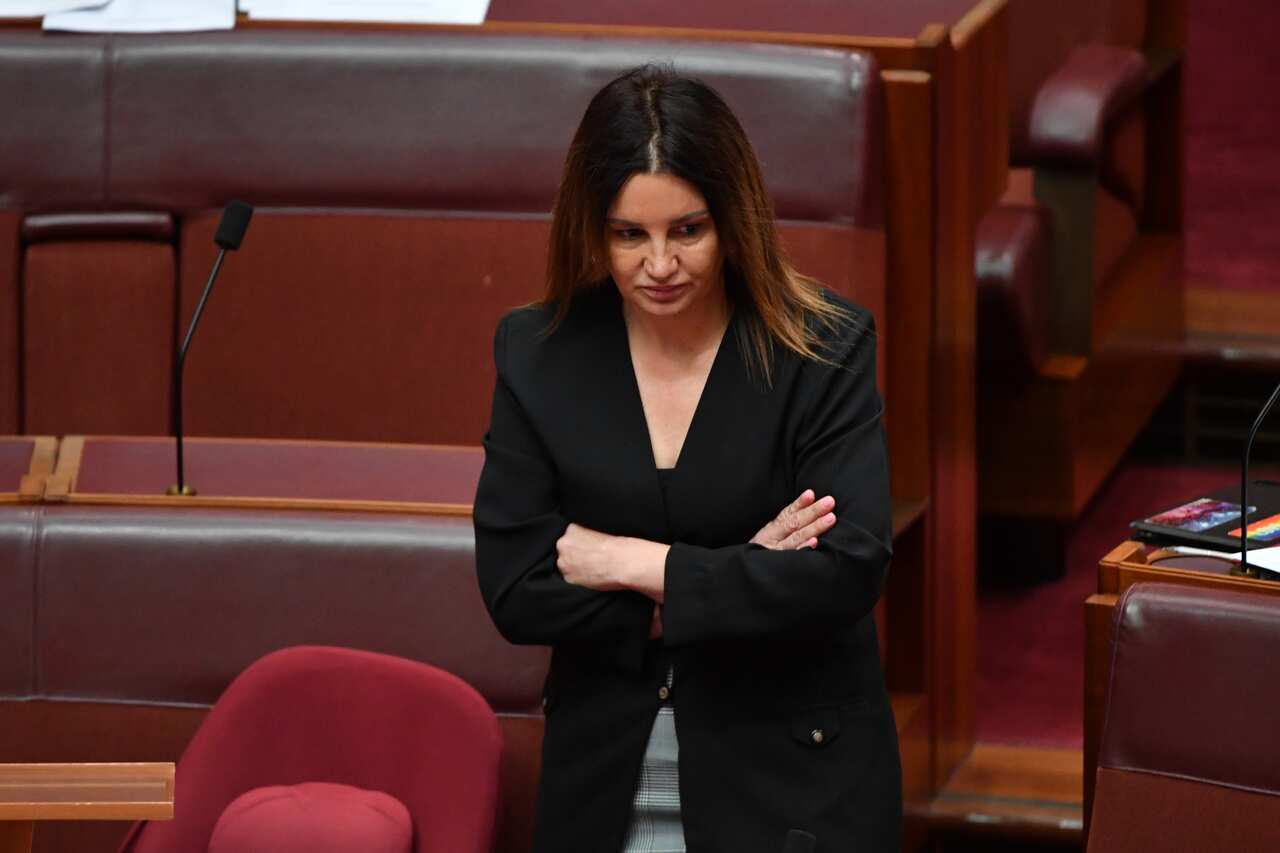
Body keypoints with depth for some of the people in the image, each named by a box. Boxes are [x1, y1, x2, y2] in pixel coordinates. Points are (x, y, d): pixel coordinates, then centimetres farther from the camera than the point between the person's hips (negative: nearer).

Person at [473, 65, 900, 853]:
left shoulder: (825, 349, -10)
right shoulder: (538, 353, -2)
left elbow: (850, 572, -18)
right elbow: (512, 589, -8)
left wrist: (643, 566, -16)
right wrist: (736, 580, -14)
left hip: (788, 780, -2)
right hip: (605, 781, 2)